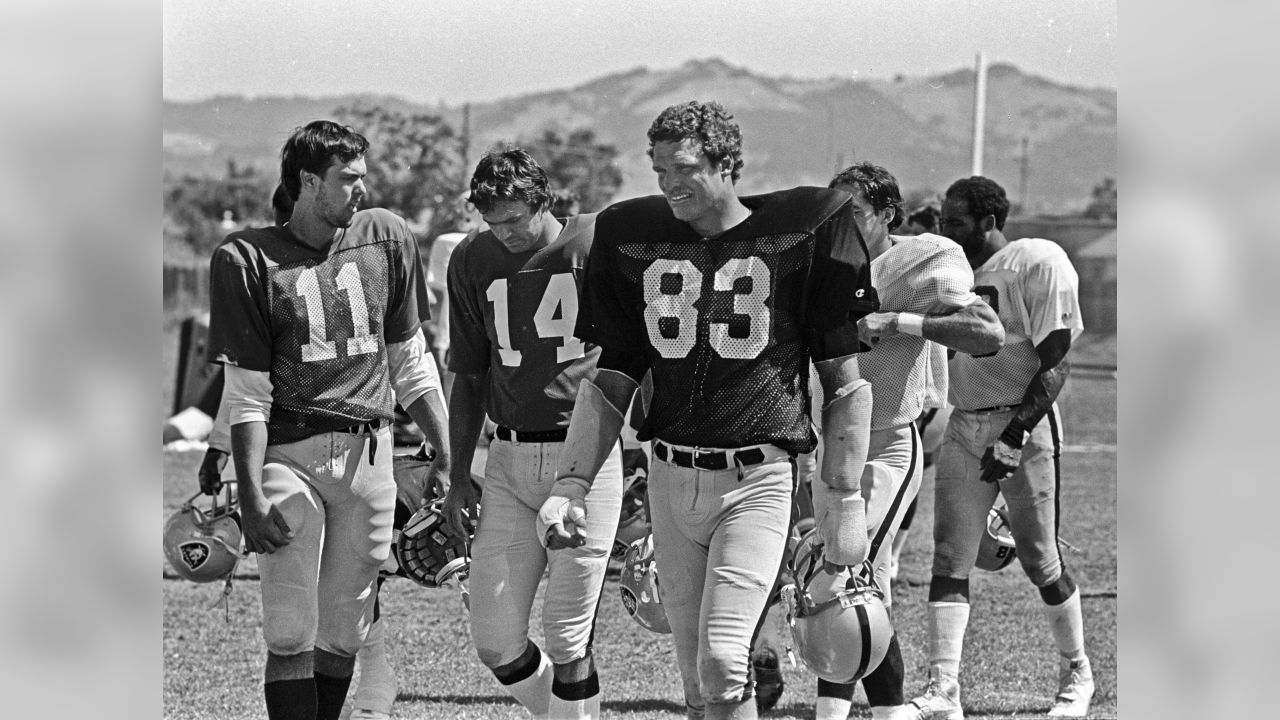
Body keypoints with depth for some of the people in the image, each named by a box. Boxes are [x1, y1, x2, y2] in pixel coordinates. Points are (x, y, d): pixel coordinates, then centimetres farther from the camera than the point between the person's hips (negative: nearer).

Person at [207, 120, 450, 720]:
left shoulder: (386, 239, 9)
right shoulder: (247, 259, -3)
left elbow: (410, 363, 17)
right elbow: (247, 394, -5)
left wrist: (445, 452, 13)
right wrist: (250, 500, -12)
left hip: (369, 452, 4)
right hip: (287, 453, -4)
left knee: (343, 635, 5)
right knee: (291, 635, -9)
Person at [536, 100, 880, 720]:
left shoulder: (799, 234, -4)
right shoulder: (633, 239, 8)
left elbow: (845, 383, 1)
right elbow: (610, 382, 13)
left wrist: (845, 500, -3)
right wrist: (570, 484, 2)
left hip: (756, 480, -4)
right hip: (671, 479, 5)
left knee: (721, 661, -19)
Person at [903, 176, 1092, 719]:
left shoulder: (1039, 263, -10)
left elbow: (1055, 364, -14)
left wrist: (1016, 432, -19)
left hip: (1025, 425, -6)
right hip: (964, 428, 6)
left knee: (1040, 561, 2)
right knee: (950, 560, -3)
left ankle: (1077, 674, 23)